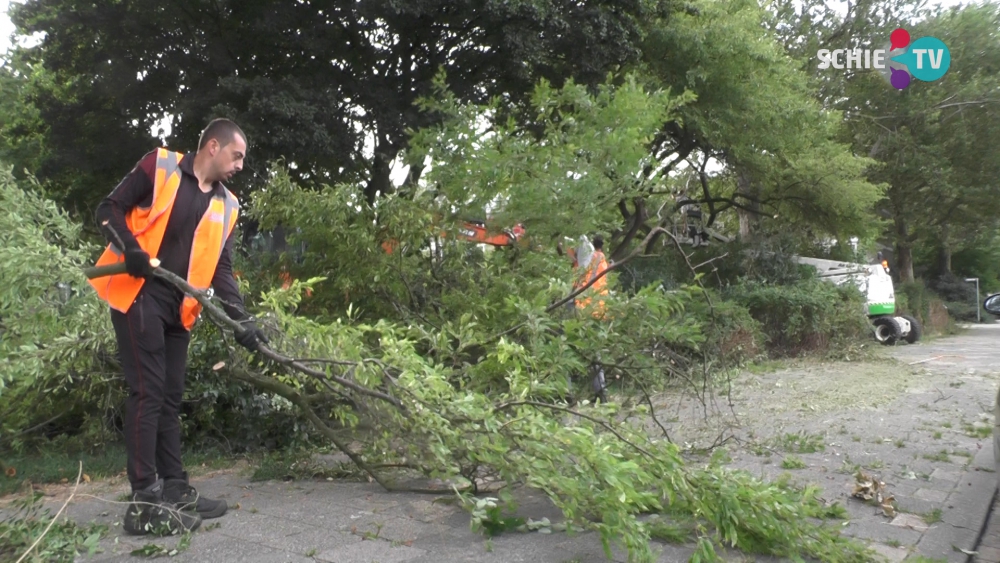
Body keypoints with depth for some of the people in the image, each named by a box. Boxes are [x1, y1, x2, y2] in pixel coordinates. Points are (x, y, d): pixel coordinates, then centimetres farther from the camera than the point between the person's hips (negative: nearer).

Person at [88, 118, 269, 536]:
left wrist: (241, 318, -4)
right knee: (147, 392, -10)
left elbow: (222, 268, 8)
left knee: (170, 397, 9)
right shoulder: (159, 166, -2)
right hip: (136, 296, -6)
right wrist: (130, 248, -19)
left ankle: (175, 488, 16)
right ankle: (145, 501, -7)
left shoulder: (226, 206, 13)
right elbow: (109, 209, -1)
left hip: (178, 308, 7)